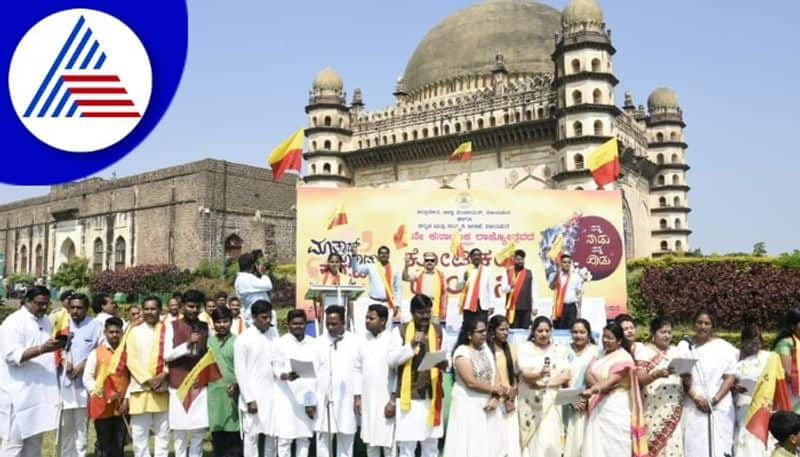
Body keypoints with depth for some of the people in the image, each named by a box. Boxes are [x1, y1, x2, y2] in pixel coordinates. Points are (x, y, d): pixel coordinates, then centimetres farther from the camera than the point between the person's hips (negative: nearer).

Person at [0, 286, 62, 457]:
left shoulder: (47, 321, 14)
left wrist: (59, 345, 6)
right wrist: (42, 349, -30)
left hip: (41, 390, 8)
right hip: (19, 393, -7)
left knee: (35, 439, 13)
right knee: (14, 441, -2)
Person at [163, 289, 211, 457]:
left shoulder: (205, 327, 8)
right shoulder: (173, 326, 1)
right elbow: (166, 355, -6)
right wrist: (187, 345, -19)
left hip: (200, 384, 2)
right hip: (179, 384, -2)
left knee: (198, 429, 4)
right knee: (179, 430, 2)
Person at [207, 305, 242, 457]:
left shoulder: (237, 341, -3)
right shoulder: (209, 341, 10)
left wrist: (236, 384, -20)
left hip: (232, 394, -4)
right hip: (214, 394, 4)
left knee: (233, 435, 0)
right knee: (216, 436, 10)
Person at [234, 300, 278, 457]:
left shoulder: (273, 337, 6)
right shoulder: (243, 339, -8)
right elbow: (240, 372, -9)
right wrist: (250, 399, -12)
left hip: (272, 395, 4)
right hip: (253, 396, -4)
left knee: (272, 435, 8)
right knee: (252, 436, 3)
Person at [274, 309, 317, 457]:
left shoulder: (313, 343, 6)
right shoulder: (281, 343, 0)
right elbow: (275, 369, -4)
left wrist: (313, 401, 1)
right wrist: (286, 375, -27)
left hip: (308, 399, 3)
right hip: (286, 398, -2)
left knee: (304, 438, 7)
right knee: (284, 438, -1)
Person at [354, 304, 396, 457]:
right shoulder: (363, 340, 7)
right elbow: (358, 370, 10)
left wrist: (393, 400, -13)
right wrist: (357, 397, 6)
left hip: (386, 400, -5)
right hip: (366, 400, 5)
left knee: (388, 442, -2)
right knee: (370, 441, 11)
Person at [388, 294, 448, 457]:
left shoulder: (439, 331, 9)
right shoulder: (400, 331, 0)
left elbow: (447, 360, 10)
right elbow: (392, 361, -7)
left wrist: (444, 364, -13)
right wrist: (412, 344, -19)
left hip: (433, 395, 3)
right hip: (409, 396, -3)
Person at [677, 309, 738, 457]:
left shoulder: (724, 347, 2)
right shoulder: (684, 346, 5)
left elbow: (730, 377, -1)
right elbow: (681, 377, 2)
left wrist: (714, 400, -11)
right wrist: (696, 398, -11)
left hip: (720, 408, -1)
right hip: (692, 408, 1)